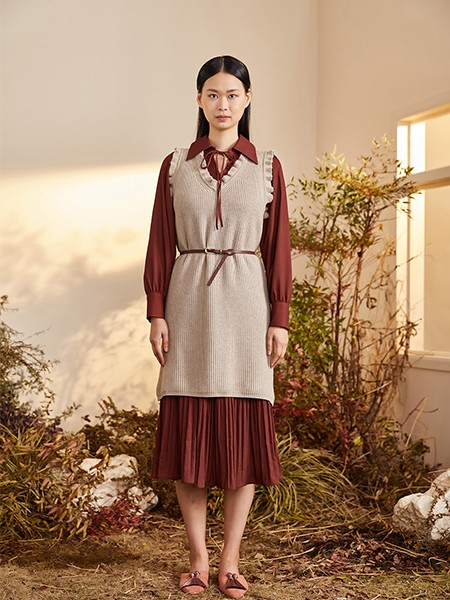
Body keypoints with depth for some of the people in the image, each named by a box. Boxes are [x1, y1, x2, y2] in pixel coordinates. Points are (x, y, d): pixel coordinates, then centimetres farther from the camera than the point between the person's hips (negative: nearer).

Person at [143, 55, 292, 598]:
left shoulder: (267, 167, 6)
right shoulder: (175, 166, 7)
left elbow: (278, 247, 4)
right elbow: (160, 244, 5)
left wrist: (280, 319, -3)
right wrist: (156, 313, -2)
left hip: (245, 302, 0)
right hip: (189, 302, 1)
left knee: (244, 430, 0)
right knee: (188, 429, 1)